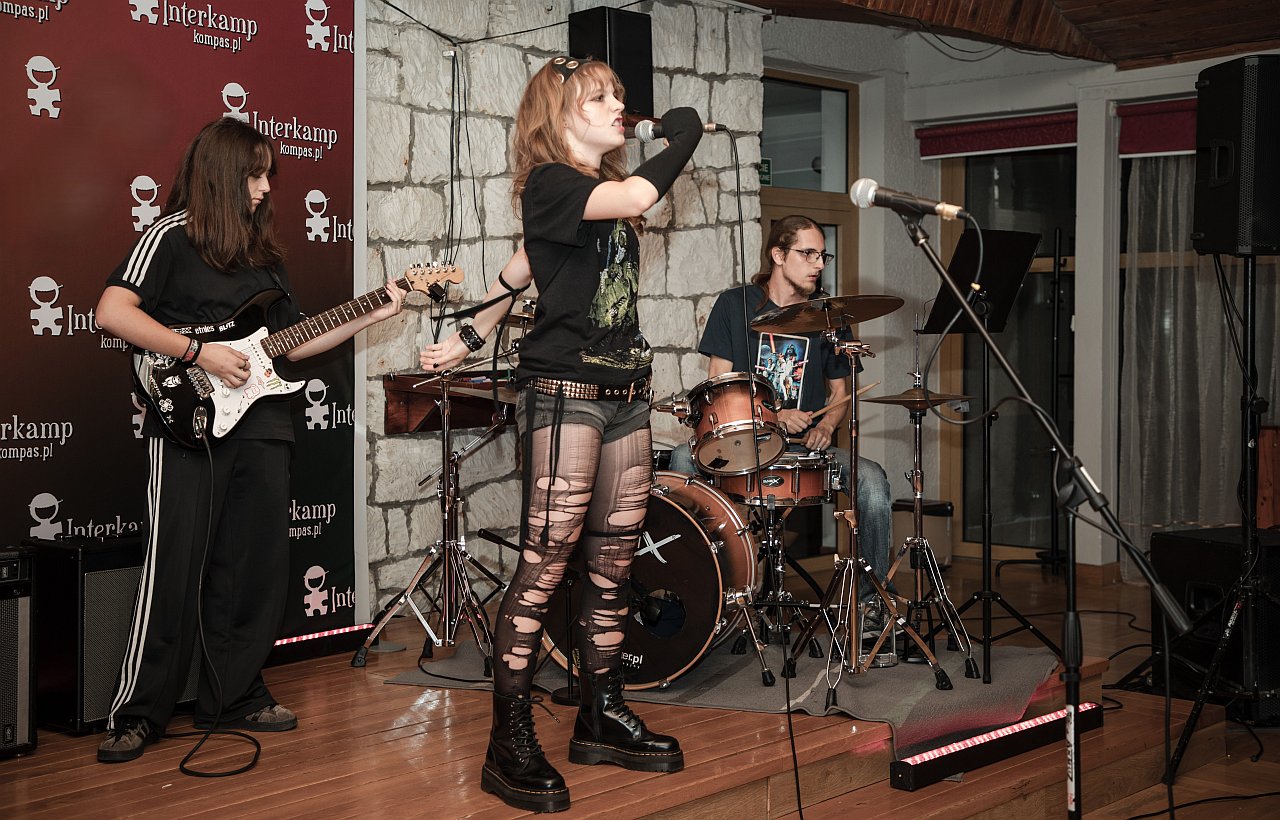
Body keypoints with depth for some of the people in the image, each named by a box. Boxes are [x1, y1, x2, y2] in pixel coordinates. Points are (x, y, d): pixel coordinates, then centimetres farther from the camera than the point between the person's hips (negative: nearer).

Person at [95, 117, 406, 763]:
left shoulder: (260, 250, 18)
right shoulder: (172, 236, -3)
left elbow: (289, 341, 20)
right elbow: (112, 312, -14)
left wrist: (372, 315, 13)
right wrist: (200, 353, -18)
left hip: (259, 424, 7)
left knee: (253, 569, 9)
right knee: (175, 569, -8)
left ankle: (234, 698, 21)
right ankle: (137, 714, 2)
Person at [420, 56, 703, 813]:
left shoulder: (606, 189, 18)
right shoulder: (548, 183, -7)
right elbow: (640, 196, -25)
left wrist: (473, 337, 29)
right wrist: (685, 136, -7)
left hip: (625, 394, 9)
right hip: (565, 391, -8)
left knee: (614, 560, 10)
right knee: (546, 562, -10)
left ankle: (602, 716, 21)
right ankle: (510, 744, -4)